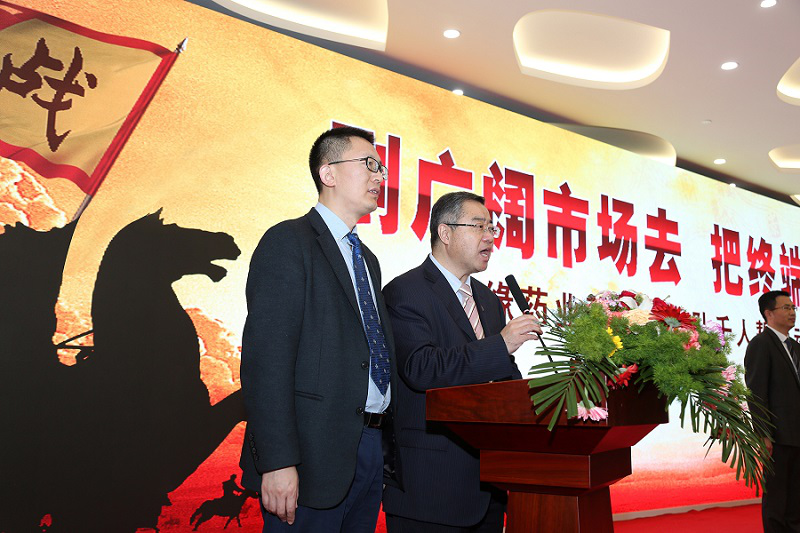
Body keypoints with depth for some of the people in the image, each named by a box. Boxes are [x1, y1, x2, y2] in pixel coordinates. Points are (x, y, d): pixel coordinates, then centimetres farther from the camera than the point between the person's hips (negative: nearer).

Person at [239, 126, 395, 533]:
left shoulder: (367, 259, 19)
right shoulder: (288, 242, -7)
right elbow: (265, 357, -16)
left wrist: (381, 442, 10)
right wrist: (278, 462, -21)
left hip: (369, 449, 8)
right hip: (314, 454, -8)